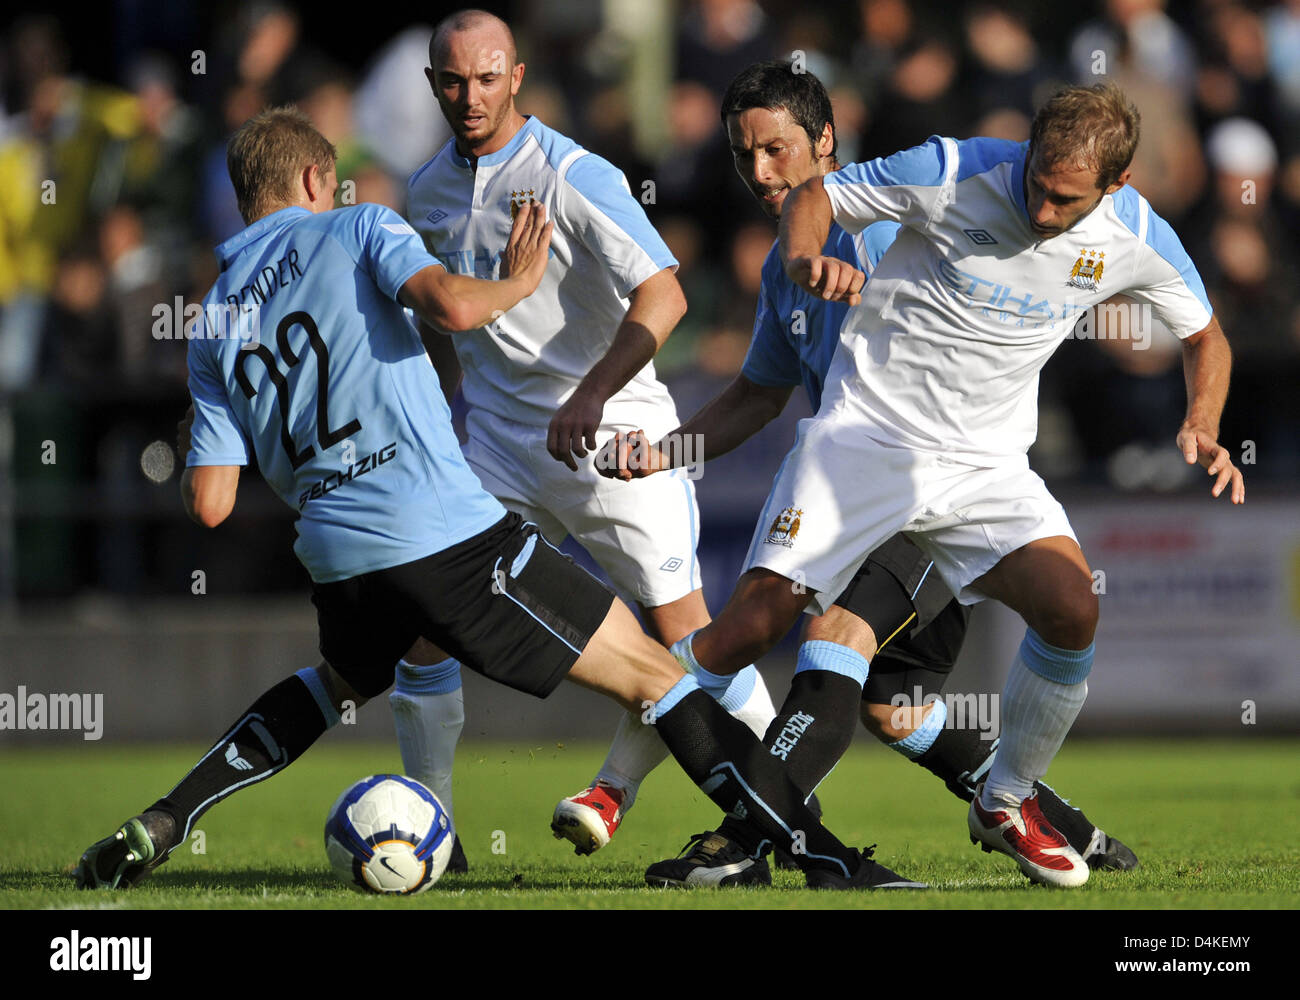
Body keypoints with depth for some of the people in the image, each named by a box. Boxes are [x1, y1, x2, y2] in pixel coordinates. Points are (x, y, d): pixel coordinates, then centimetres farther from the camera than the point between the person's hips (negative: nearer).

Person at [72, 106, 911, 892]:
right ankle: (830, 860, -10)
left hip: (337, 558, 5)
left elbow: (209, 505, 11)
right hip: (448, 532, -5)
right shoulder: (358, 229, 4)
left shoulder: (214, 326, 16)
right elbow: (452, 305, -17)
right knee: (652, 673, 0)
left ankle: (158, 828, 27)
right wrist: (520, 282, 4)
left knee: (342, 681, 39)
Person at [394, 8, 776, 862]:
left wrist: (590, 395, -32)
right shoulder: (429, 191, 7)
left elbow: (663, 296, -23)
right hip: (501, 438, 5)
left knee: (680, 632, -9)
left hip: (615, 436, -5)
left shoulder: (572, 175, -15)